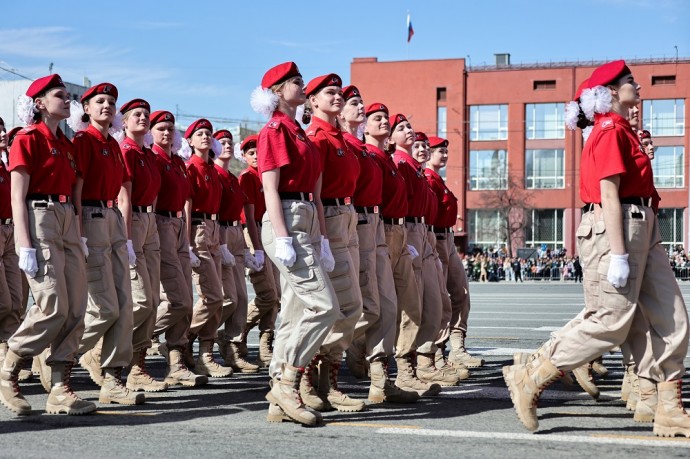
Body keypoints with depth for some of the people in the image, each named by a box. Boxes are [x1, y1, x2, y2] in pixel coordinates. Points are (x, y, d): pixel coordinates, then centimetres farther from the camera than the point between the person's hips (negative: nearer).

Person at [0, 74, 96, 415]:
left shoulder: (66, 144, 19)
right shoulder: (28, 139, -3)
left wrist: (80, 239, 13)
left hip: (68, 220, 8)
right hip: (39, 219, -8)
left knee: (76, 310, -1)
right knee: (53, 307, -16)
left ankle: (60, 390, 2)